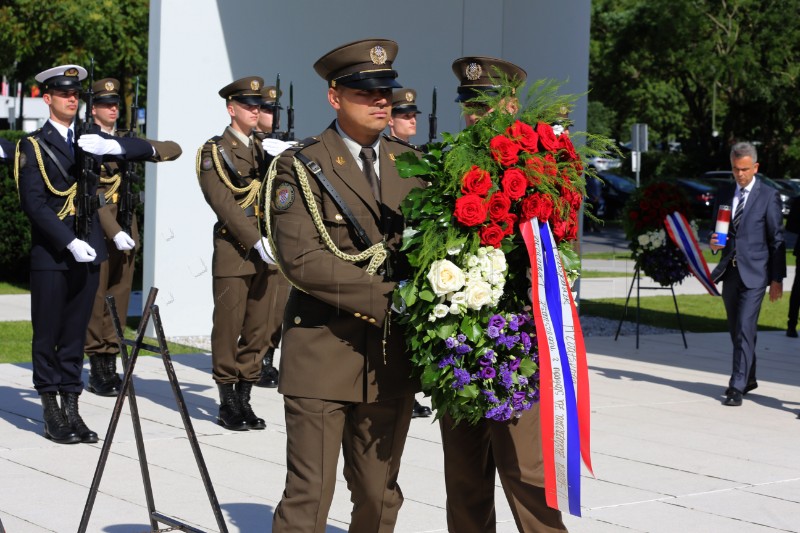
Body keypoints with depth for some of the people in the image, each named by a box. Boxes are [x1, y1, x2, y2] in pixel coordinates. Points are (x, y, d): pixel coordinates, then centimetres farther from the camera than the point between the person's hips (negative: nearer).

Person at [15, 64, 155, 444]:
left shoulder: (89, 141, 14)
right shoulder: (33, 146, -1)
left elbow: (147, 150, 5)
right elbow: (34, 202, -11)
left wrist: (114, 146, -16)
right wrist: (69, 242, -20)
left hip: (87, 252, 5)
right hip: (50, 255, -4)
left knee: (76, 334, 9)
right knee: (47, 335, 2)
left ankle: (71, 409, 15)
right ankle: (51, 415, 9)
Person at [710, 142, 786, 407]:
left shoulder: (768, 196, -3)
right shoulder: (724, 196, 13)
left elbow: (777, 239, -3)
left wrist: (777, 278, -6)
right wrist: (713, 243, -3)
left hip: (754, 274, -6)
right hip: (730, 272, 6)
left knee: (745, 330, -13)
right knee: (736, 331, 14)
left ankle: (738, 386, -12)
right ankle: (748, 378, 30)